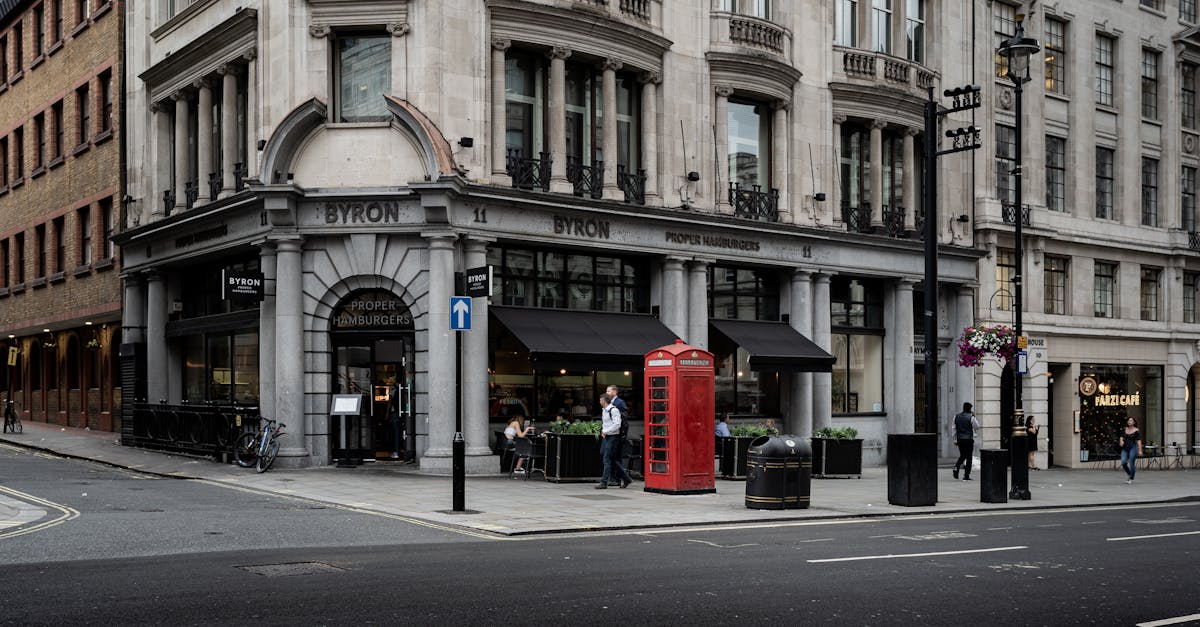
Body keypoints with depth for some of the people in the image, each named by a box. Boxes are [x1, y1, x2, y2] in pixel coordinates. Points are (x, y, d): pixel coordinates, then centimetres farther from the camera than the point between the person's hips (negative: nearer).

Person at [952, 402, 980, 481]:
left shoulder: (957, 417, 5)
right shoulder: (971, 417, -10)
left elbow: (954, 429, 7)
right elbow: (977, 427, 1)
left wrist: (955, 439, 13)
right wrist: (974, 417, 5)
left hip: (960, 439, 4)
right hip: (969, 439, -4)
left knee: (962, 456, 19)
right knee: (969, 457, 4)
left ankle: (956, 467, -8)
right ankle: (966, 476, 3)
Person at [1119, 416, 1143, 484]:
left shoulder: (1136, 431, -3)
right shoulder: (1124, 430, 11)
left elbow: (1139, 441, -8)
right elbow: (1122, 437, 19)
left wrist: (1140, 450, -16)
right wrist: (1121, 441, -5)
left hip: (1133, 448, -4)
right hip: (1125, 448, 4)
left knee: (1131, 463, -6)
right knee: (1123, 462, -10)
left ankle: (1131, 478, 7)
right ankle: (1130, 474, 15)